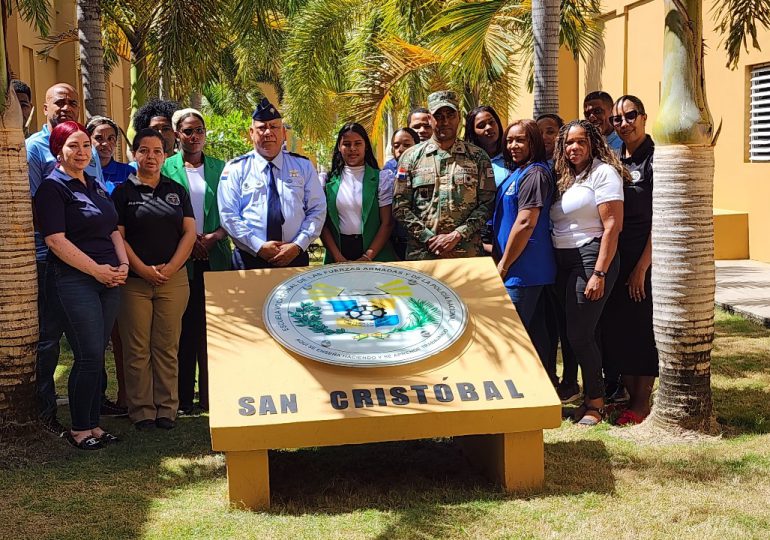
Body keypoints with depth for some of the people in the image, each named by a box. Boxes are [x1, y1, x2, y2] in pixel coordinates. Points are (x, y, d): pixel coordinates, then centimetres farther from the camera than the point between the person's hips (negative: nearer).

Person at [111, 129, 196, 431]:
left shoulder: (177, 191, 13)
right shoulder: (123, 192, 5)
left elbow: (189, 232, 6)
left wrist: (170, 267, -7)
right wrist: (143, 269, -12)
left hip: (173, 279, 2)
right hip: (134, 281, -2)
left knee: (167, 348, 4)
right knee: (137, 349, 1)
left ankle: (167, 408, 11)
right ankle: (141, 411, 9)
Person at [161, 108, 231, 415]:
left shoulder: (219, 168, 12)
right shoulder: (166, 168, 4)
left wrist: (215, 236, -7)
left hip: (215, 257, 2)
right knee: (184, 326, -1)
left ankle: (210, 395, 9)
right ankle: (183, 398, 7)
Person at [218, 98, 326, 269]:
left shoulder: (303, 166, 8)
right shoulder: (235, 169, 3)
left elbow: (317, 210, 4)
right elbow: (228, 215, -4)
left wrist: (298, 246, -10)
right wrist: (259, 247, -14)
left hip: (295, 257, 1)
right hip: (250, 259, -1)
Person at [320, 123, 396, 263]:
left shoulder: (381, 178, 0)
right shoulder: (329, 181, 4)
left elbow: (387, 223, -4)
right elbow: (323, 223, 2)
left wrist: (368, 257, -13)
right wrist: (338, 257, -11)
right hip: (339, 248, 1)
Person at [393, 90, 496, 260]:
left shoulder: (478, 157, 6)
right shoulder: (411, 157, 7)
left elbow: (487, 204, 0)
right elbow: (400, 207, 3)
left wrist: (457, 235, -11)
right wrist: (429, 239, -8)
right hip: (421, 254, 0)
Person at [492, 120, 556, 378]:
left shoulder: (534, 174, -14)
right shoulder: (515, 173, 17)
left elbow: (525, 224, -20)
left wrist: (503, 265, -15)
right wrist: (497, 258, 17)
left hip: (523, 270, -10)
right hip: (529, 271, 10)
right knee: (535, 333, 15)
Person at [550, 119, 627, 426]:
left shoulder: (603, 172, -7)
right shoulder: (565, 178, 16)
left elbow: (612, 226, -14)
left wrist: (599, 274, -20)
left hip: (591, 257, -8)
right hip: (564, 262, 8)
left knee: (580, 333, -9)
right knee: (572, 333, 8)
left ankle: (596, 401, 6)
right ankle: (589, 396, 19)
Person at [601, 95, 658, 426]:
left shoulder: (655, 158, -9)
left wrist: (642, 266, -16)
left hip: (646, 254, -6)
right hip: (616, 255, 6)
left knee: (643, 325, 0)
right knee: (616, 326, 8)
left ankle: (642, 402, 10)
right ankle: (630, 395, 21)